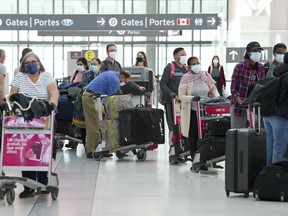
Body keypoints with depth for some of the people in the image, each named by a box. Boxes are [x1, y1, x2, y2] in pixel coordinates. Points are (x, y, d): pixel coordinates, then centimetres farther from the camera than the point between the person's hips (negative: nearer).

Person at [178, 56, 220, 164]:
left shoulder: (206, 76, 7)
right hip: (191, 111, -2)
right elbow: (181, 96, -5)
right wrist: (192, 98, -20)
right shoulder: (186, 79, -3)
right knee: (193, 136, 0)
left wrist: (217, 96, -2)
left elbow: (213, 88, 18)